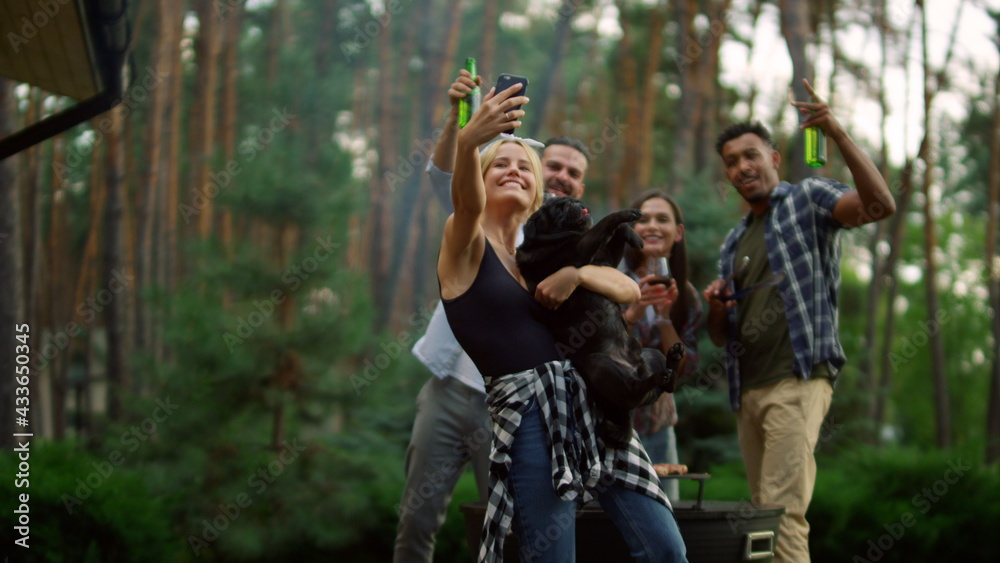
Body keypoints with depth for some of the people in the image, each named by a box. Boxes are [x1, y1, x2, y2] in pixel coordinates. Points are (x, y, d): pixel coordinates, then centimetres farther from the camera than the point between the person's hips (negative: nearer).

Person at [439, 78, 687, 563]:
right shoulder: (465, 245, 3)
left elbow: (629, 289, 16)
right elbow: (467, 200, -21)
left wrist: (576, 274, -5)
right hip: (527, 417, -6)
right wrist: (468, 142, -43)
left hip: (589, 403, 6)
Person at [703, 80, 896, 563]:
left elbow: (879, 205, -17)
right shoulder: (734, 243, 23)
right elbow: (720, 338, 24)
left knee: (782, 512, -17)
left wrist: (838, 134, -24)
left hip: (797, 381, -7)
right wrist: (715, 309, 1)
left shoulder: (808, 199, 4)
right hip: (747, 388, 8)